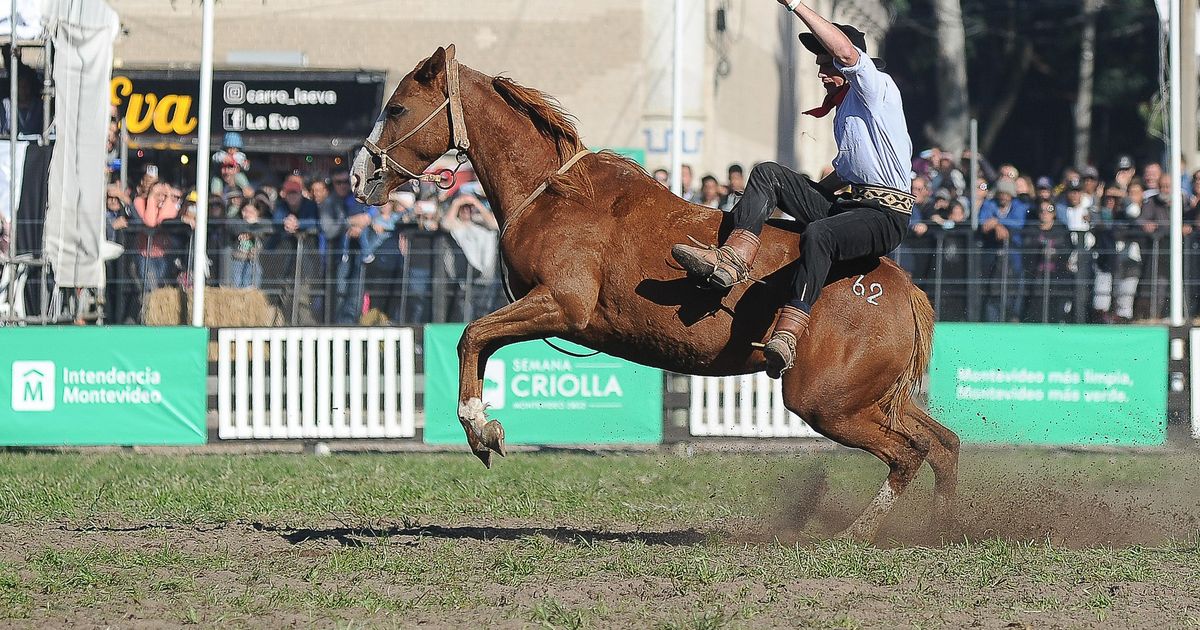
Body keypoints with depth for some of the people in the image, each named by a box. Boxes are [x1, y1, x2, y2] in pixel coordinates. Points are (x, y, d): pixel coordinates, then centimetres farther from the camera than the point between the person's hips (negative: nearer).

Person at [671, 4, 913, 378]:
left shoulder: (877, 88, -3)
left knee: (818, 235, -38)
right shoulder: (844, 106, 25)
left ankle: (786, 336, -51)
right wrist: (801, 195, 26)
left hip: (886, 213, -9)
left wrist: (795, 4, -22)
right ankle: (733, 259, -24)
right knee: (766, 174, -2)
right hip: (848, 204, 9)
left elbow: (846, 53, -23)